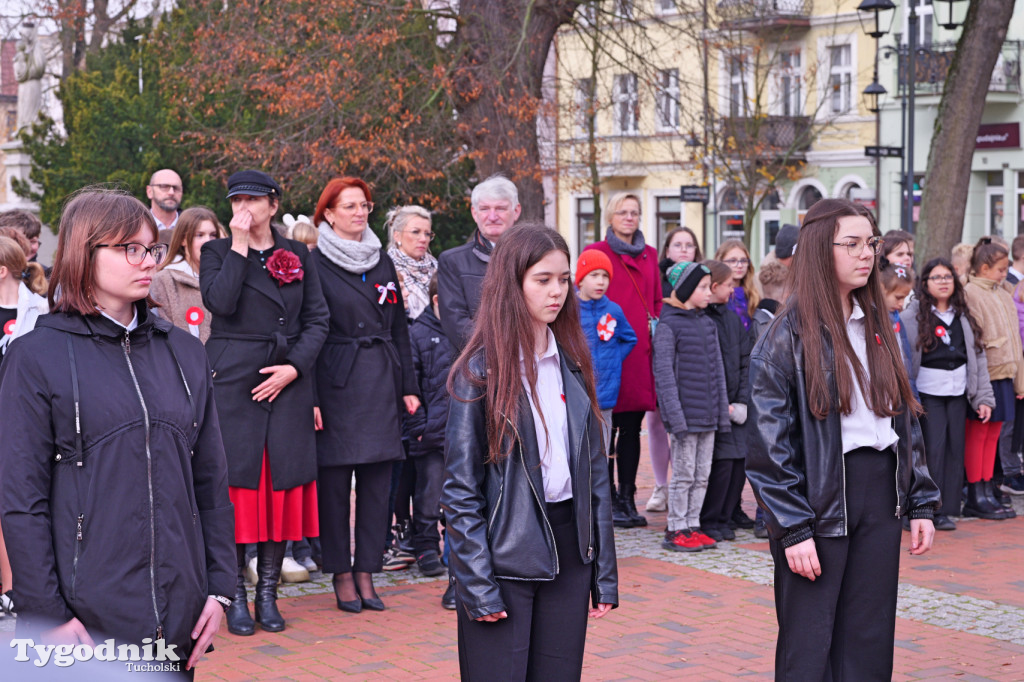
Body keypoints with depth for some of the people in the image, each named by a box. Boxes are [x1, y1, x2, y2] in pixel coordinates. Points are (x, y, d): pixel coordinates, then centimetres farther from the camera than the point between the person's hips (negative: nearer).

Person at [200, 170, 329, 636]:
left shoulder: (298, 256, 10)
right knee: (237, 480, -4)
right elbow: (220, 302, -14)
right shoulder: (217, 252, 5)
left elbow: (317, 319, 6)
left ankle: (268, 595, 10)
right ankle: (236, 597, 4)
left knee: (284, 481, 1)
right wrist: (239, 247, -11)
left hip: (288, 381, 2)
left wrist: (294, 367, -7)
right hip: (233, 380, -2)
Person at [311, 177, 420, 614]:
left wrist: (408, 386, 11)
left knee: (377, 481, 4)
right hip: (336, 382, -5)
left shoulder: (383, 262, 14)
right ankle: (342, 575, 10)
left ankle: (366, 573, 12)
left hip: (381, 382, 5)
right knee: (335, 481, 0)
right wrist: (310, 396, -12)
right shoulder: (315, 264, -2)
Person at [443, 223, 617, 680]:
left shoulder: (572, 364, 8)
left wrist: (605, 571, 6)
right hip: (505, 555, -5)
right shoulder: (480, 371, -8)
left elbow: (594, 469, 10)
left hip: (567, 550, 5)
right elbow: (460, 490, -9)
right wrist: (477, 586, -14)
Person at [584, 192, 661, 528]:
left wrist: (656, 327, 5)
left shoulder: (649, 255, 16)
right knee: (607, 427, 0)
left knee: (632, 428, 8)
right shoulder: (596, 252, 0)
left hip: (641, 351, 5)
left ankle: (627, 497, 14)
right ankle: (608, 497, 7)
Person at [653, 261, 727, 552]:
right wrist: (676, 417, -17)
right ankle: (676, 530, 8)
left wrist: (722, 409, 11)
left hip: (708, 416, 6)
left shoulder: (708, 324, 12)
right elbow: (664, 373, -12)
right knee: (684, 474, -1)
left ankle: (692, 525, 20)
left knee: (702, 475, 10)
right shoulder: (668, 325, -8)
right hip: (685, 415, -6)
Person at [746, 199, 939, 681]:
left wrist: (921, 501, 10)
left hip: (881, 493, 6)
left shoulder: (879, 328, 12)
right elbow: (768, 443, -11)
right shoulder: (787, 336, -8)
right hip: (820, 496, -6)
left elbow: (905, 418, 16)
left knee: (870, 642, 9)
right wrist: (792, 528, -15)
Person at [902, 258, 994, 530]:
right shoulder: (912, 316, -2)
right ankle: (934, 510, -2)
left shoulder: (963, 316, 13)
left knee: (955, 448, 3)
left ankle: (948, 508, 9)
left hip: (959, 392, 4)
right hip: (928, 391, -4)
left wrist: (984, 397, 6)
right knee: (934, 447, -8)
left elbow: (978, 358, 13)